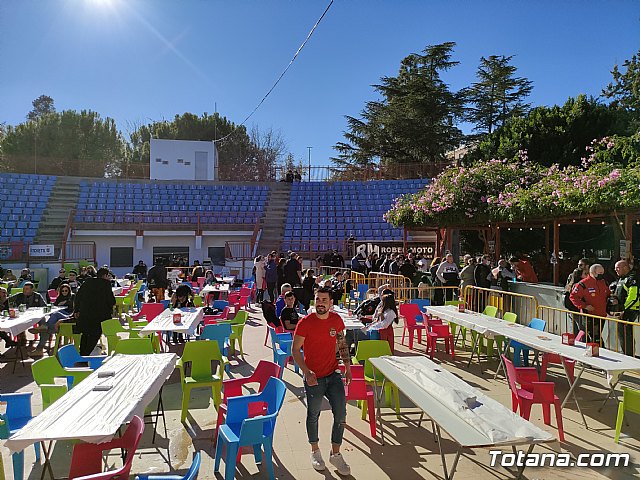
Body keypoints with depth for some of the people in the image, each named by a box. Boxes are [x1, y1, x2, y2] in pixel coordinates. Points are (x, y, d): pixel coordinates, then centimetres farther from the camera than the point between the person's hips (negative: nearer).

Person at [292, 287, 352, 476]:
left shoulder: (336, 320, -2)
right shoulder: (305, 323, -16)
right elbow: (295, 350, -12)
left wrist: (347, 366, 6)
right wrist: (307, 372, -22)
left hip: (333, 375, 4)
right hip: (314, 378, -3)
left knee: (341, 414, 3)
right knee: (313, 415, 14)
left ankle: (335, 454, 23)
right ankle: (315, 451, 37)